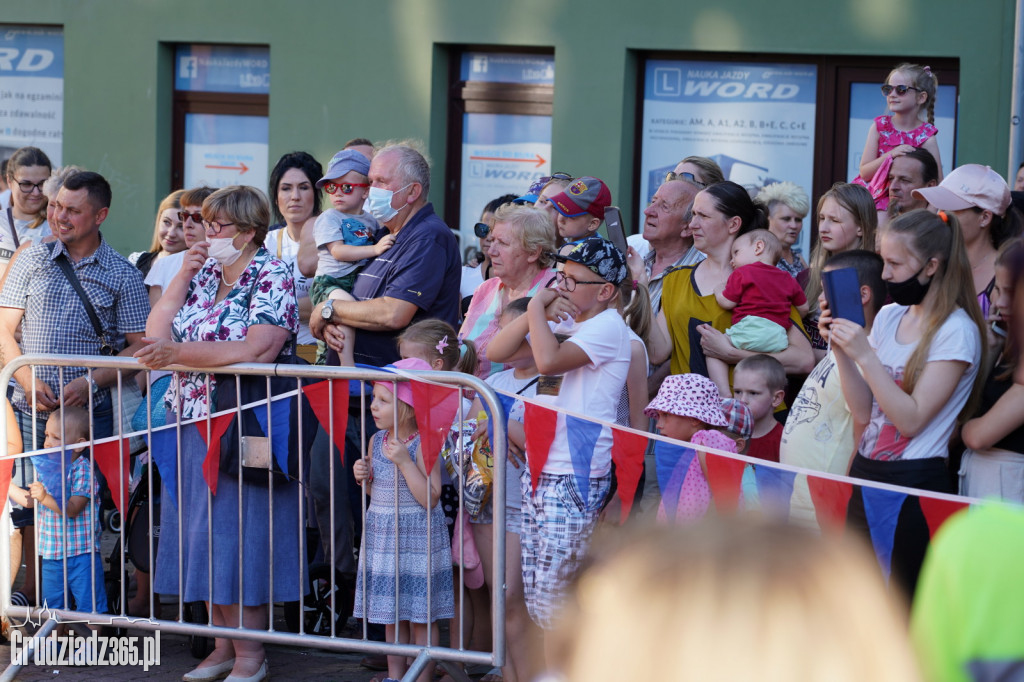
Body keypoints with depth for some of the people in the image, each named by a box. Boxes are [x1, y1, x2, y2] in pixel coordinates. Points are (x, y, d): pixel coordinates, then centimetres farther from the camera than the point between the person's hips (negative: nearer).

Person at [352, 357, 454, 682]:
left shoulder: (423, 445, -16)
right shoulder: (376, 441, 5)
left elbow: (429, 499, -22)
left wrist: (404, 462, -27)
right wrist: (364, 478, -4)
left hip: (417, 542, -7)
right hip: (382, 539, 7)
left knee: (422, 617, 2)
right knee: (392, 615, 15)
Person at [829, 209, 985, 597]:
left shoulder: (957, 331, -12)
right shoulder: (889, 317, 10)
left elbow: (912, 418, -18)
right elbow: (863, 412, 6)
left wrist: (864, 355, -21)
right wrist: (841, 351, -5)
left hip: (914, 483, -7)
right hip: (865, 474, 7)